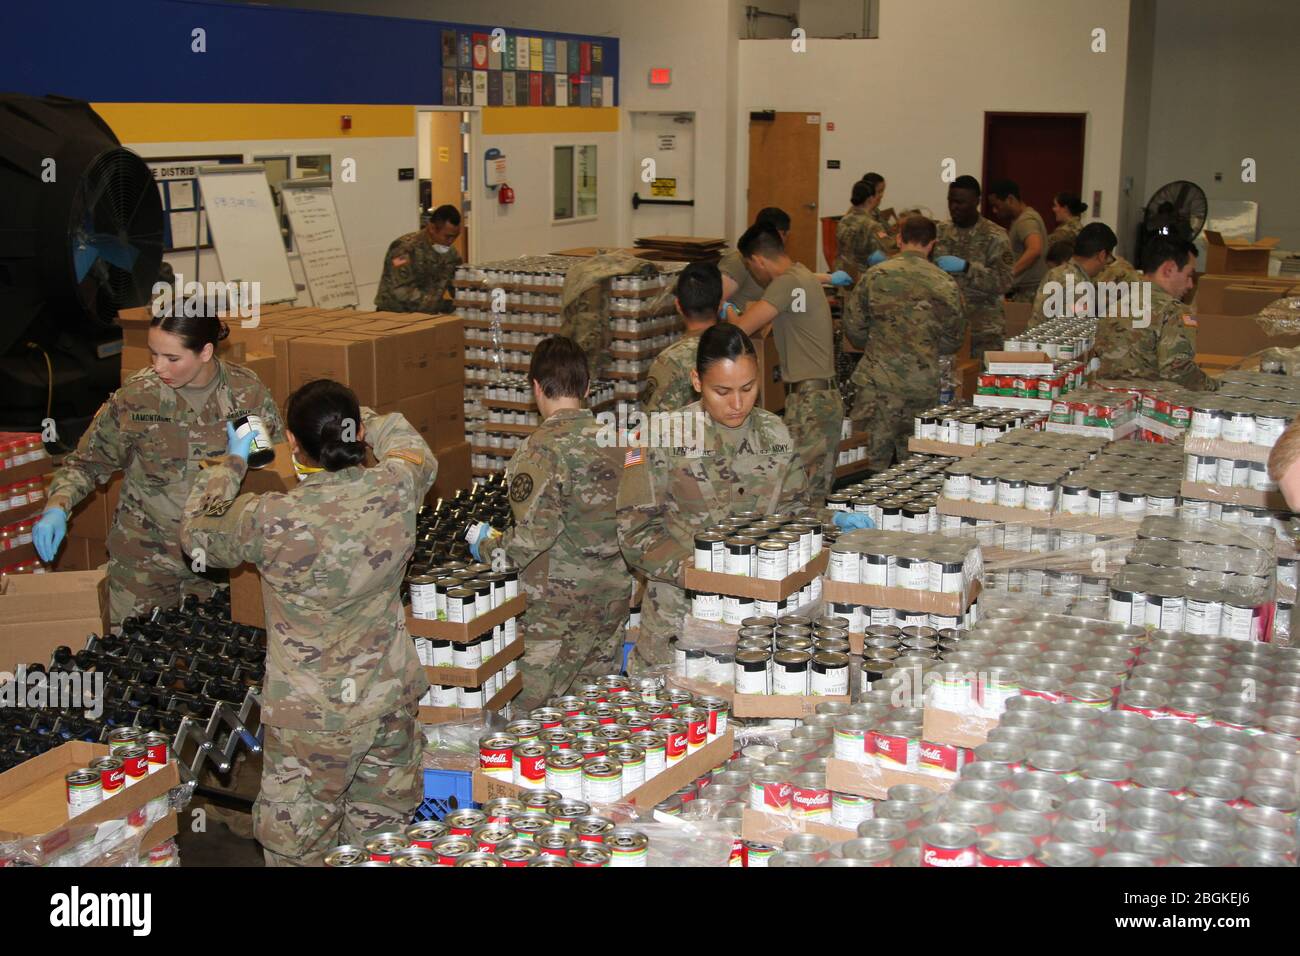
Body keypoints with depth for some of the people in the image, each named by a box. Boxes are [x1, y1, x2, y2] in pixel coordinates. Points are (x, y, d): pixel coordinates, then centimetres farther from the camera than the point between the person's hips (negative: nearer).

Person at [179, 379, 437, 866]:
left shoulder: (270, 520, -22)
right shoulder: (396, 489, -14)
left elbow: (196, 530, 1)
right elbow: (417, 452, 13)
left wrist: (232, 462, 14)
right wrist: (358, 418, 25)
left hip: (311, 713, -4)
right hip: (392, 698, 4)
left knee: (300, 848, 14)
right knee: (382, 834, 21)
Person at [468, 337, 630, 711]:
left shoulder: (543, 449, -16)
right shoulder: (616, 440, 4)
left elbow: (535, 535, -22)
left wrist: (486, 546, -4)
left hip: (561, 606, -7)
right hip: (614, 596, 7)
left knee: (529, 714, 1)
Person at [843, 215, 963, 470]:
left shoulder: (874, 276, -3)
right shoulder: (945, 284, -1)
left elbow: (853, 327, 2)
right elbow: (953, 339, 7)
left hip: (880, 381, -1)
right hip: (924, 383, 1)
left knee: (877, 459, 5)